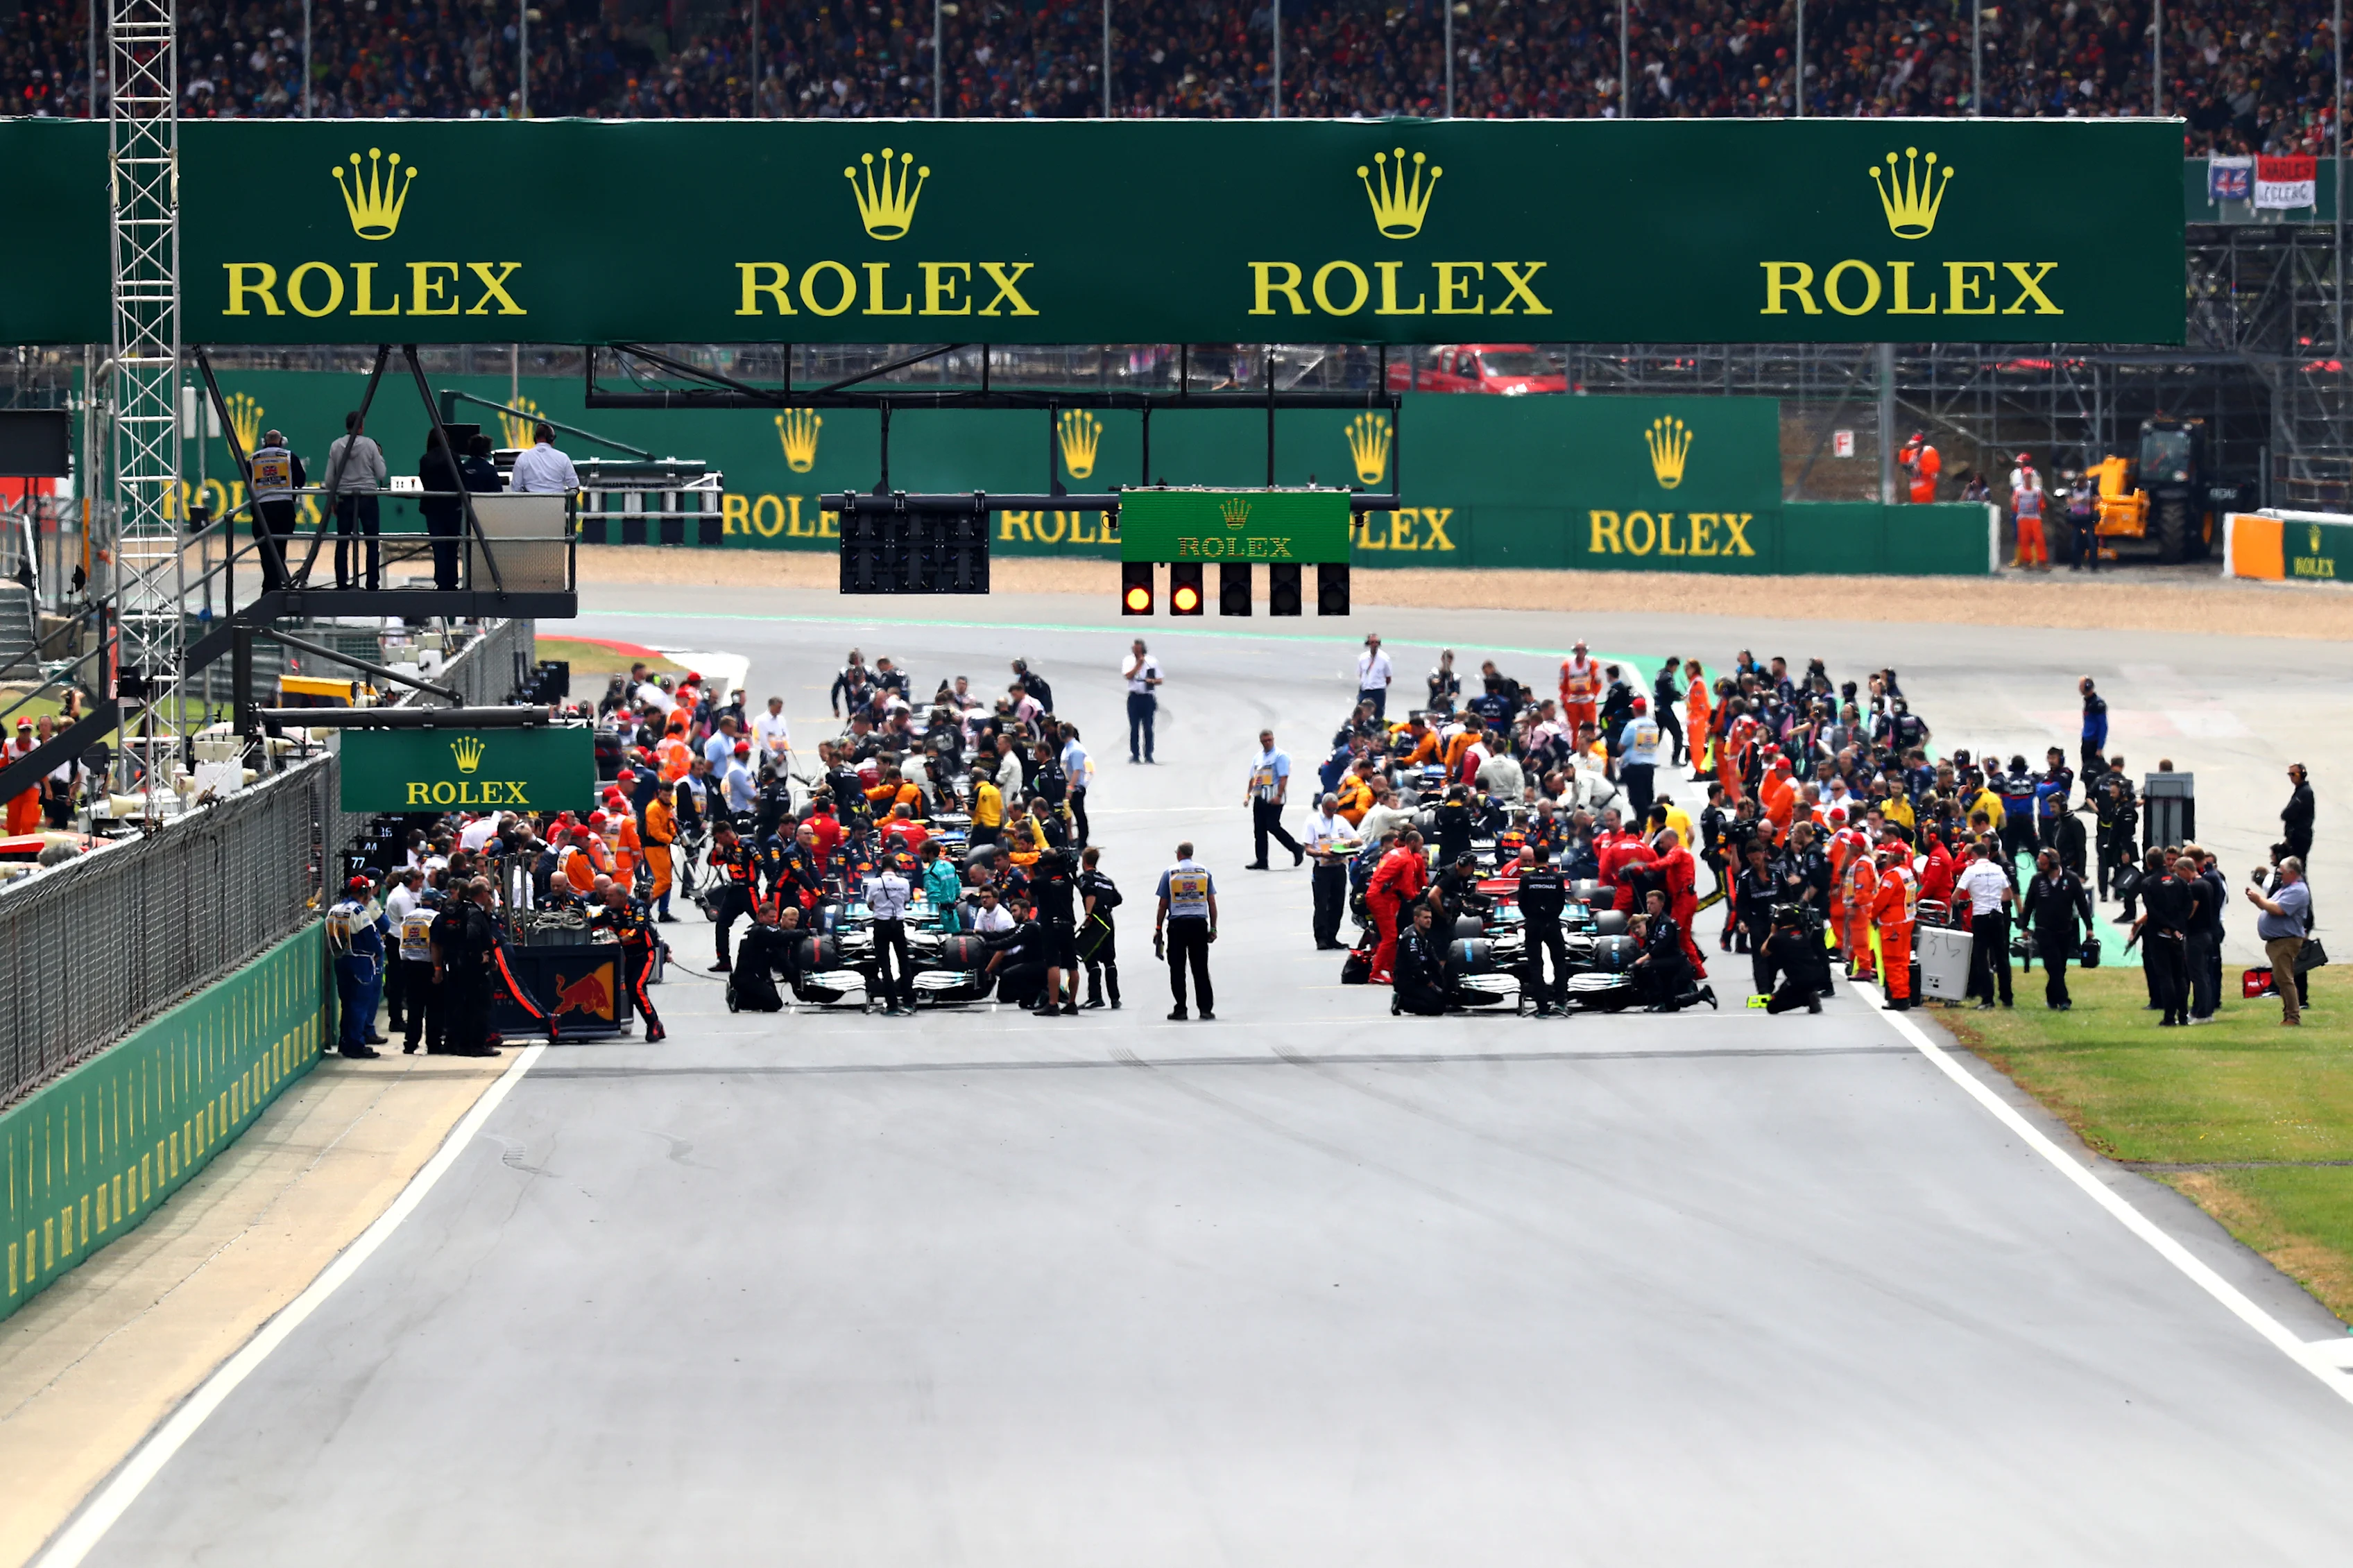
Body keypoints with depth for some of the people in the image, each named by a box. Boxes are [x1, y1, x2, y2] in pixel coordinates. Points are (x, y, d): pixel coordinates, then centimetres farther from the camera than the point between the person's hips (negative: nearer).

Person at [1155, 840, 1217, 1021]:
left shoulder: (1170, 873, 0)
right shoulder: (1204, 871, 5)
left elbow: (1163, 904, 1)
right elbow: (1212, 902, 4)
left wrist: (1158, 929, 8)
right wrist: (1213, 928, 10)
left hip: (1177, 925, -2)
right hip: (1200, 924, 2)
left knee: (1177, 970, 4)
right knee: (1201, 969, 4)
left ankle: (1180, 1009, 2)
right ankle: (1206, 1009, 0)